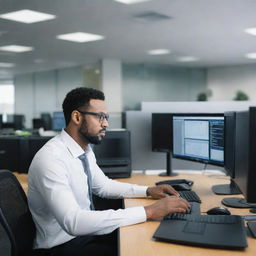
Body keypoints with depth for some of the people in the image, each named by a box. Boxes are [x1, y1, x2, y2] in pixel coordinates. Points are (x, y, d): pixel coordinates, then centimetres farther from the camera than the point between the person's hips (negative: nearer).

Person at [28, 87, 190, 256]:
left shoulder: (85, 150, 1)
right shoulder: (51, 159, -26)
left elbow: (103, 185, 17)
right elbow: (73, 222, -36)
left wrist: (148, 191, 2)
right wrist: (148, 212, -36)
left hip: (87, 230, 8)